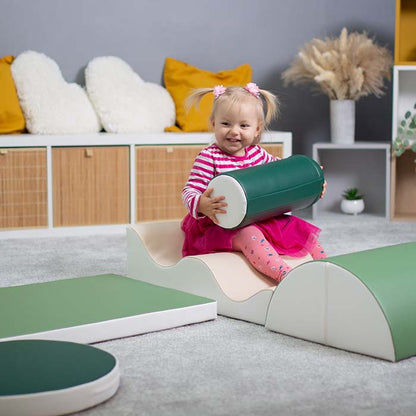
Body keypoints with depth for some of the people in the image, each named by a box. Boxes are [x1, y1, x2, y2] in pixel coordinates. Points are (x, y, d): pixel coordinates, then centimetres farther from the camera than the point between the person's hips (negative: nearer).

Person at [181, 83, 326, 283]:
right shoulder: (208, 157, -13)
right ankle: (285, 276, -49)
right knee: (249, 235, -35)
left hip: (262, 218, 7)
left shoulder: (257, 153, 5)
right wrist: (201, 205, -42)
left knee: (302, 229, 2)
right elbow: (189, 191, -18)